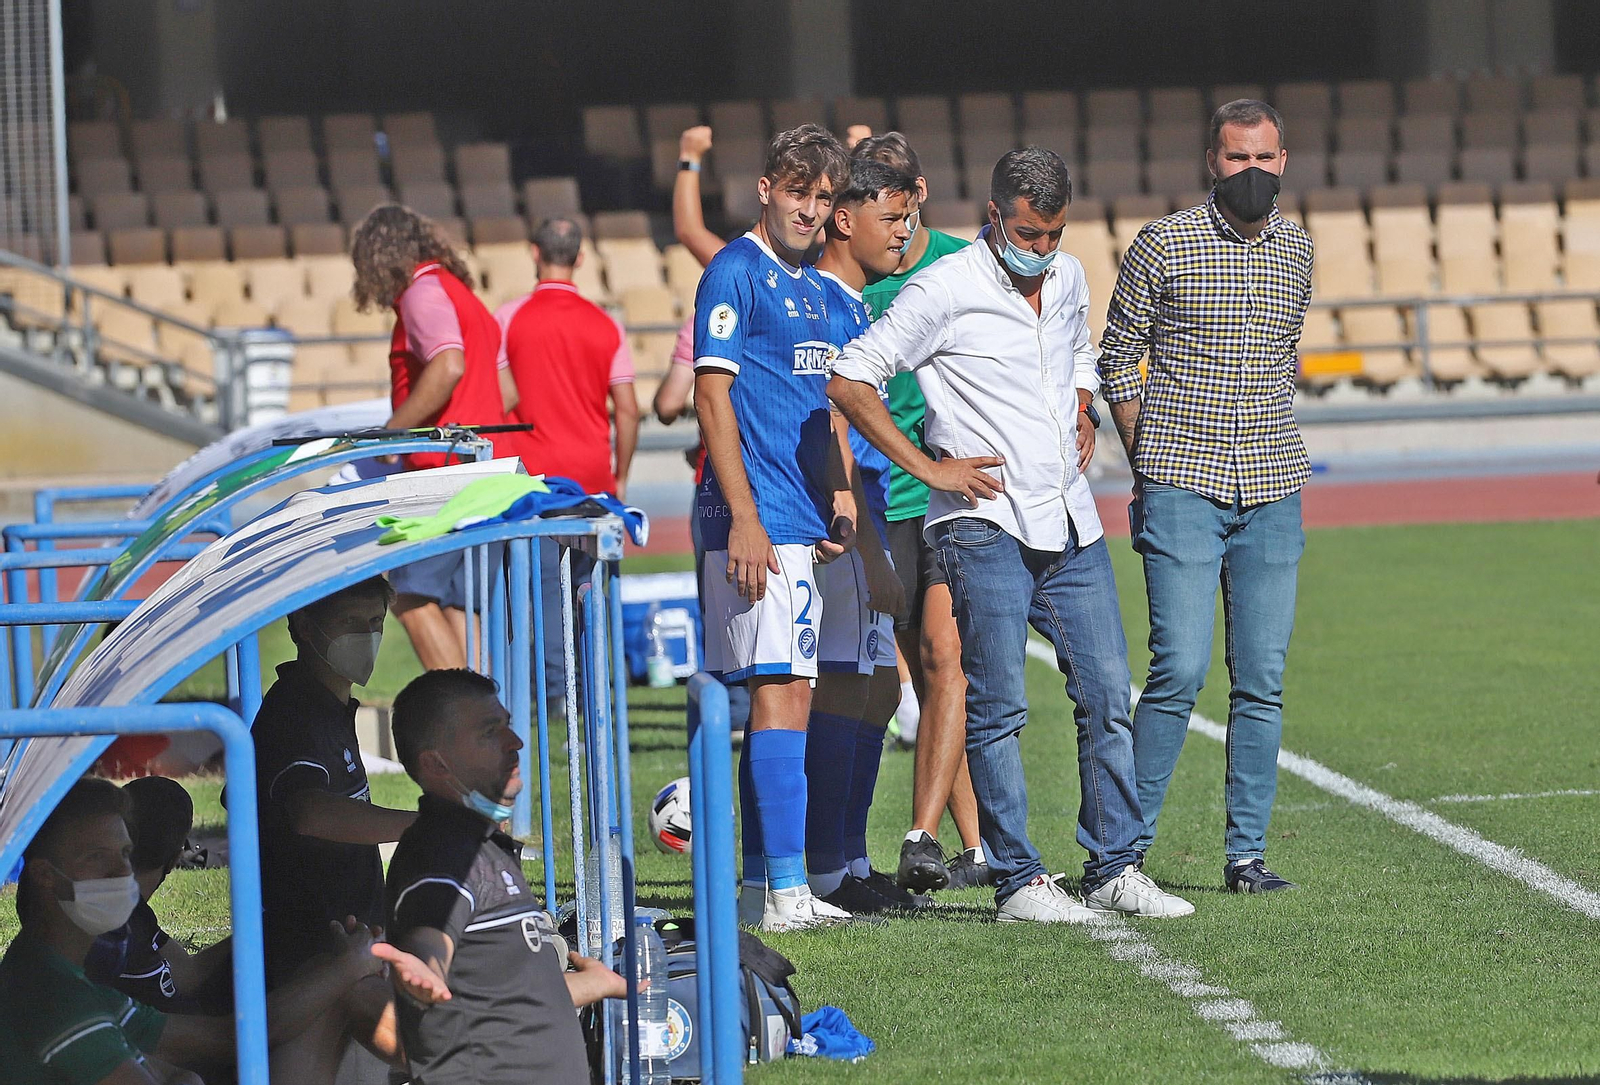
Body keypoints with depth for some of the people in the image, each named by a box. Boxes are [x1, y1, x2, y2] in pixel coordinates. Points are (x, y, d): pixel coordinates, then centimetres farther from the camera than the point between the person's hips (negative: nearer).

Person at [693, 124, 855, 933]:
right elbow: (712, 396, -13)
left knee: (779, 696, 10)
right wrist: (744, 520, -19)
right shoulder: (736, 274, -7)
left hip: (801, 524, 9)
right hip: (759, 518, -9)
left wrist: (839, 498, 12)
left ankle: (758, 887, 15)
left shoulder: (813, 289, 18)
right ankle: (785, 891, -17)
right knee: (782, 689, -14)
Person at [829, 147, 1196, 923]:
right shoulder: (945, 291, -9)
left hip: (1071, 524, 6)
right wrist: (927, 467, -10)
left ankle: (1113, 869, 11)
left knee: (1108, 697, 4)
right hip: (987, 526, -6)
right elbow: (848, 380, -9)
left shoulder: (1069, 279, 12)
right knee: (998, 708, -5)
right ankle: (1018, 881, -2)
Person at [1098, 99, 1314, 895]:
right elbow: (1117, 358, 4)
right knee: (1181, 669, -12)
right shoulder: (1164, 245, -2)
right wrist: (1148, 462, 0)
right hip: (1182, 491, -4)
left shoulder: (1296, 250, 11)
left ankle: (1246, 852, 9)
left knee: (1262, 680, 2)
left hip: (1272, 491, 4)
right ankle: (1127, 841, -1)